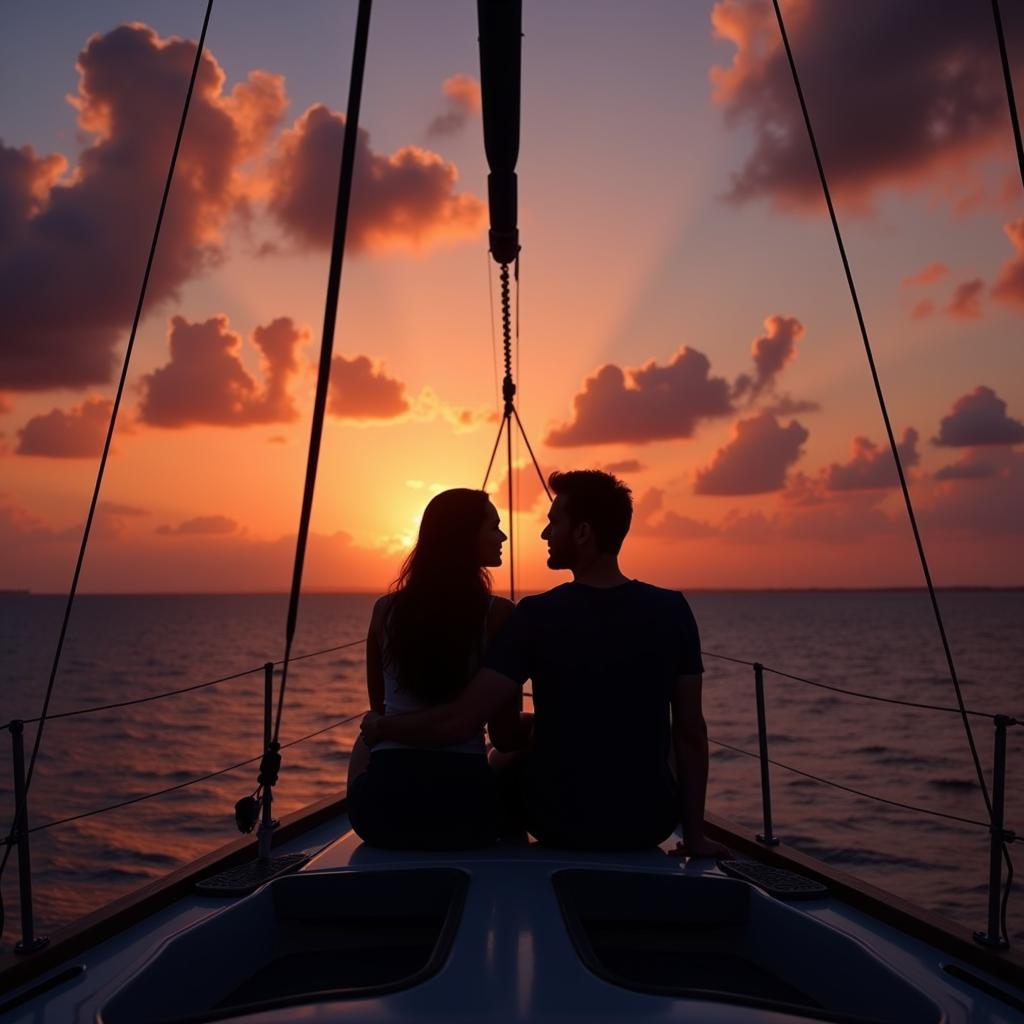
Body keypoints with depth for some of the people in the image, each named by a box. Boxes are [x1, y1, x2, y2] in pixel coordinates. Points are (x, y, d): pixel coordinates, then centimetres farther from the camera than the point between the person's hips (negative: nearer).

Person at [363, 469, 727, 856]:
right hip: (650, 823, 2)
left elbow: (458, 723, -20)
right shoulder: (672, 610, -10)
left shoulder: (538, 616, -17)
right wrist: (695, 834, 4)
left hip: (558, 822, -1)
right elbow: (691, 732, -6)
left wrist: (380, 728, -2)